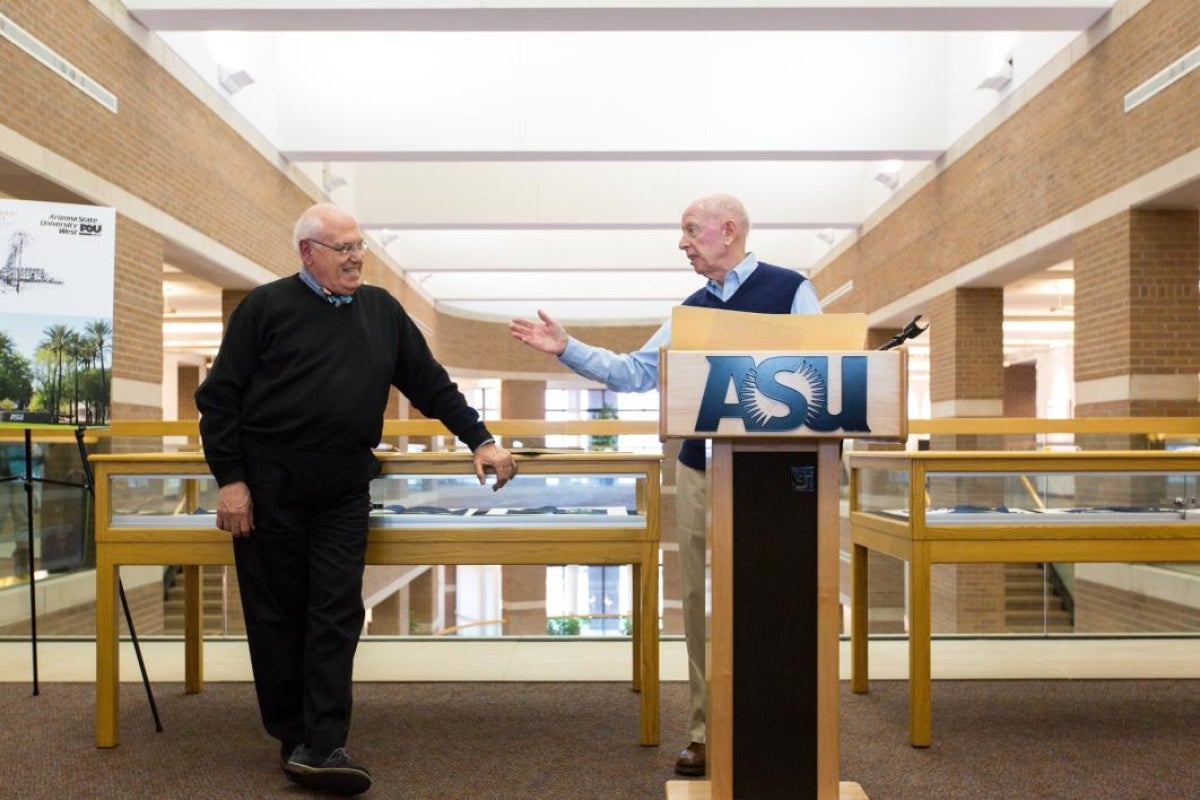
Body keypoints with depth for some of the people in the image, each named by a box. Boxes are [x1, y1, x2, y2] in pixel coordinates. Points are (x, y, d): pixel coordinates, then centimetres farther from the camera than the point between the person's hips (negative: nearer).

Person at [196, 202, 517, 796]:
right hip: (269, 488, -2)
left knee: (337, 614, -3)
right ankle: (293, 737, 18)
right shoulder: (266, 307, 0)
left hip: (344, 491, 3)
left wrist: (481, 441, 6)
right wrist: (230, 479, -8)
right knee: (277, 614, 5)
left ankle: (324, 747, 1)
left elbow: (432, 385, 13)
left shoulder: (382, 311, 10)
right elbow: (219, 398, -2)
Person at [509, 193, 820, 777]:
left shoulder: (791, 290, -4)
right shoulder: (691, 309, 12)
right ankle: (707, 730, 19)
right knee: (701, 603, 8)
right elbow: (633, 373, 11)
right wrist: (568, 350, 2)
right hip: (699, 474, 5)